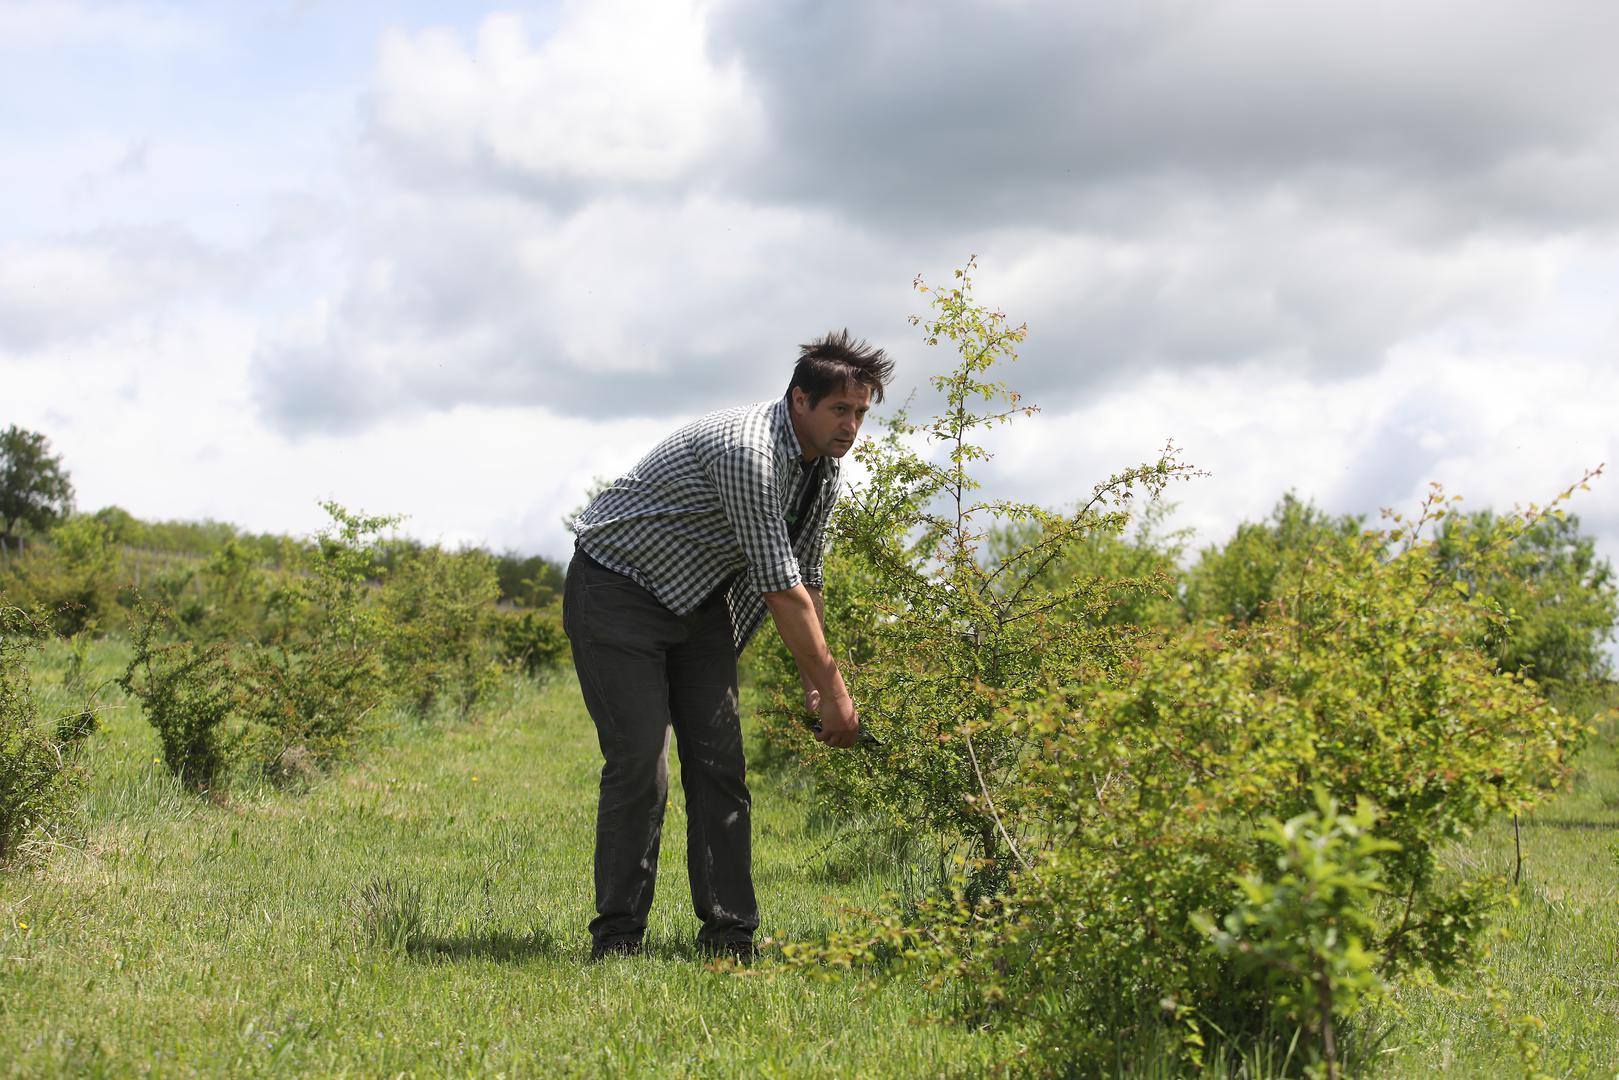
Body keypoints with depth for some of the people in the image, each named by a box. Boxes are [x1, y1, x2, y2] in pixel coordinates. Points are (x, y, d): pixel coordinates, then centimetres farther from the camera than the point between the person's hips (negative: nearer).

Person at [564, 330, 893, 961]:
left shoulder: (821, 469, 1)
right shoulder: (748, 451, -29)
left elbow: (805, 581, 11)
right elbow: (779, 589, -28)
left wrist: (815, 688, 4)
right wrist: (834, 689, -22)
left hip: (697, 603, 9)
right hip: (618, 593, -9)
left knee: (720, 764, 0)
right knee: (640, 764, -15)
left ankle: (728, 938, 2)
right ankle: (615, 942, -7)